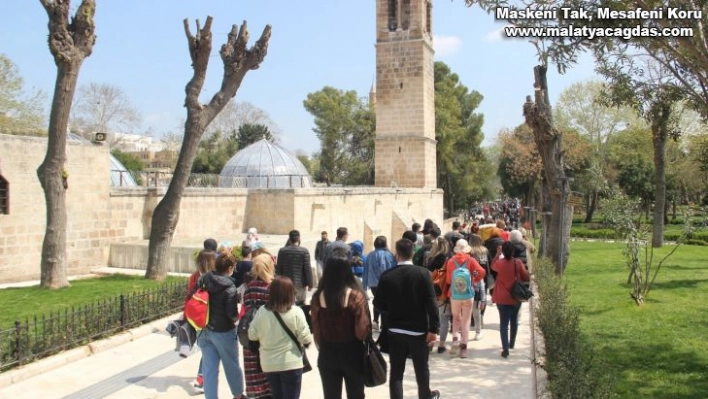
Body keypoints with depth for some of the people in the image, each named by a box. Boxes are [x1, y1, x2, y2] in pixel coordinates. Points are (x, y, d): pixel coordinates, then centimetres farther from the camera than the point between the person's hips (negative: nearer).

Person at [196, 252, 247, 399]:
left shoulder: (203, 279, -3)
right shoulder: (229, 287, -18)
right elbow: (232, 314, -22)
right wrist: (239, 317, -1)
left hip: (205, 330, 4)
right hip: (223, 332, -4)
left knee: (209, 369, 9)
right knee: (232, 366, 17)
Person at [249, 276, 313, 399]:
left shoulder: (261, 311, -6)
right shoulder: (296, 312, -15)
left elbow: (252, 335, 2)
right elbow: (306, 339, -13)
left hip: (268, 363, 4)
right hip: (291, 363, -4)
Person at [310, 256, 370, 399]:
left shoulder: (318, 296, -10)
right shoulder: (355, 296, -17)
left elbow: (316, 329, -4)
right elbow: (362, 331, -17)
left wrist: (323, 348, 12)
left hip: (327, 354, 2)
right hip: (352, 353, -2)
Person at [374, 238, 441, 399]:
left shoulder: (387, 276, -8)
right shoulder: (423, 273, -11)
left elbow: (378, 303, -2)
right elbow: (431, 303, -14)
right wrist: (433, 328, -9)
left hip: (395, 330, 0)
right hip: (419, 330, 0)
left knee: (396, 371, 7)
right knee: (422, 368, 20)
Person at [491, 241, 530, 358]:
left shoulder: (499, 263, -12)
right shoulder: (518, 263, -11)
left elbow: (492, 265, 12)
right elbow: (526, 277, -1)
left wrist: (498, 254, 16)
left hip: (502, 298, -2)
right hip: (516, 297, 2)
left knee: (504, 323, 0)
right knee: (514, 320, 21)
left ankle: (505, 348, -10)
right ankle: (511, 343, 36)